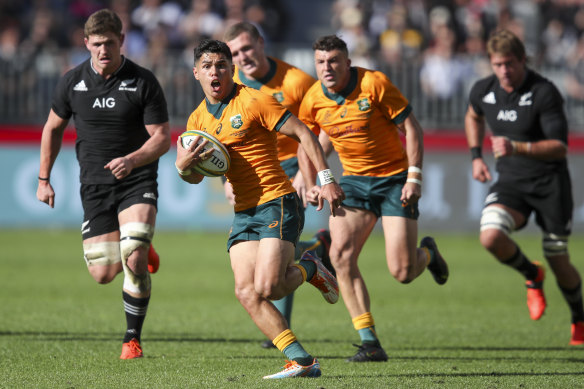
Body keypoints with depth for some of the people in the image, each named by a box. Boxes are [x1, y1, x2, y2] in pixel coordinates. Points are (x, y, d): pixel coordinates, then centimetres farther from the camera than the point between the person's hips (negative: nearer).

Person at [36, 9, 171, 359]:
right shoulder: (72, 82, 0)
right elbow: (54, 128, 16)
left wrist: (132, 160, -28)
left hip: (137, 183, -3)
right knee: (103, 273, -4)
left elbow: (162, 137, -10)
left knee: (134, 261, -22)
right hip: (95, 186, 3)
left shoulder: (144, 82, -9)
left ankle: (133, 338, -3)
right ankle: (140, 251, 32)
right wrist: (44, 179, 16)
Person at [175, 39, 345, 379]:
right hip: (243, 212, 7)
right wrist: (184, 166, -5)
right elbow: (196, 177, 20)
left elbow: (303, 133, -8)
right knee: (246, 293, -10)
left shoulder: (253, 102, -8)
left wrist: (327, 179, -16)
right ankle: (302, 361, -5)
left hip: (277, 202, -7)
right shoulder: (198, 119, 12)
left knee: (267, 288, -20)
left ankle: (310, 269, 13)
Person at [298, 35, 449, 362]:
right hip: (354, 181, 4)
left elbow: (412, 126, -12)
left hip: (395, 179, -4)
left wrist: (414, 177, -17)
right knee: (341, 255, -17)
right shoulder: (313, 101, -4)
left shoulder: (374, 83, -17)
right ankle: (370, 342, -11)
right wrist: (311, 185, 1)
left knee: (402, 272, -10)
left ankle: (427, 253, 30)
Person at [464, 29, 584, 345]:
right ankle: (532, 276, 6)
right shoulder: (483, 91, -1)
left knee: (558, 263, 1)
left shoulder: (544, 93, -17)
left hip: (550, 183, -4)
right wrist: (476, 156, 13)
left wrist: (517, 148, -33)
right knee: (490, 236, -25)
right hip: (510, 182, 4)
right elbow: (473, 117, 25)